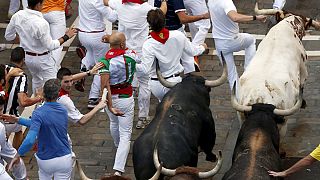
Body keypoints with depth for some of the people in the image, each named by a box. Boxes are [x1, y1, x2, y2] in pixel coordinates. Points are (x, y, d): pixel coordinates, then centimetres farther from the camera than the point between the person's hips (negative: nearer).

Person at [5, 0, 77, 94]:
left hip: (26, 57, 7)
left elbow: (8, 36, 1)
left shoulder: (17, 16, -13)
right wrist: (66, 37, -12)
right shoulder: (41, 23, -32)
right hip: (42, 59, -7)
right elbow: (50, 46, -21)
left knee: (37, 79, 30)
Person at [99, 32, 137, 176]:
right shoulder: (131, 55, -15)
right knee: (125, 134, 2)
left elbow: (105, 85, -30)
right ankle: (118, 170, -10)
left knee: (114, 123, 31)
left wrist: (110, 106, -29)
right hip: (126, 99, -2)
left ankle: (118, 146, 62)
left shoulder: (104, 61, -20)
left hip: (111, 98, 2)